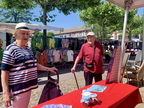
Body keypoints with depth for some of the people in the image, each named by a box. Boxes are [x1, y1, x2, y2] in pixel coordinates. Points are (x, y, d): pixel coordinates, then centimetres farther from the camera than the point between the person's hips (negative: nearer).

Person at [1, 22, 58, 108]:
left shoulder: (28, 49, 12)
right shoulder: (11, 49, -13)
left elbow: (33, 64, 20)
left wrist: (48, 69, 15)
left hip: (27, 86, 8)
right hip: (17, 88, -8)